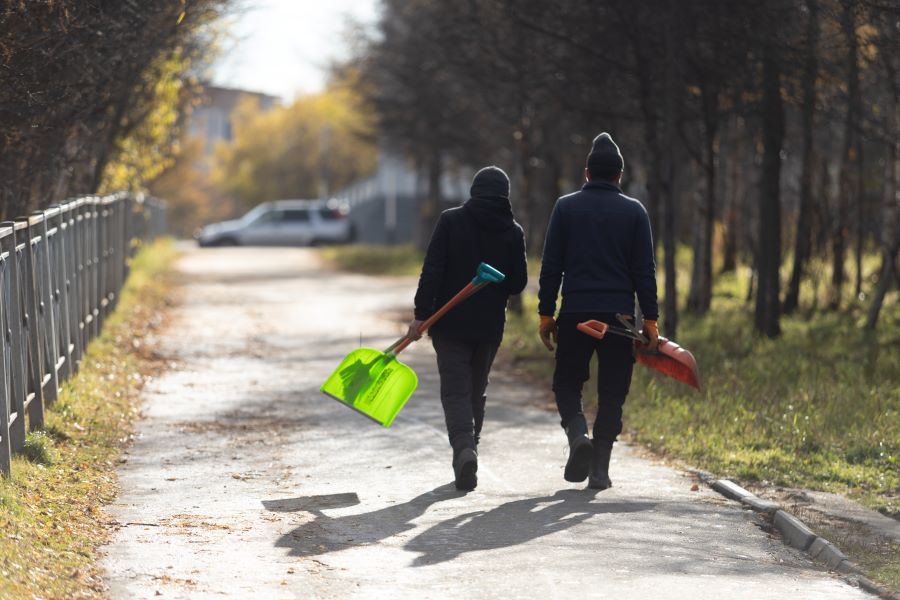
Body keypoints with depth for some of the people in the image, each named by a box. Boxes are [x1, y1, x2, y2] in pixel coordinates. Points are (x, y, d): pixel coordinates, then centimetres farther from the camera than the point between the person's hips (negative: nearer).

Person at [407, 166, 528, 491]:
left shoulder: (451, 220, -5)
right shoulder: (513, 231, 1)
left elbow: (432, 271, -11)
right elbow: (518, 283, 3)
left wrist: (421, 314, -9)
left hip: (451, 323, -2)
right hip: (490, 325, 2)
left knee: (455, 390, -3)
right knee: (476, 390, 16)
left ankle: (464, 447, -23)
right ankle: (467, 449, 21)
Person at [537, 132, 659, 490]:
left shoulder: (566, 207, 2)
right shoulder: (634, 212, 3)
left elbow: (551, 266, 1)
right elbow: (644, 270, 1)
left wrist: (546, 313, 6)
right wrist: (650, 320, 3)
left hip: (574, 314, 0)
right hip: (620, 316, 0)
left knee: (567, 384, 14)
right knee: (611, 393, 7)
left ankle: (577, 433, -13)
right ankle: (599, 468, 2)